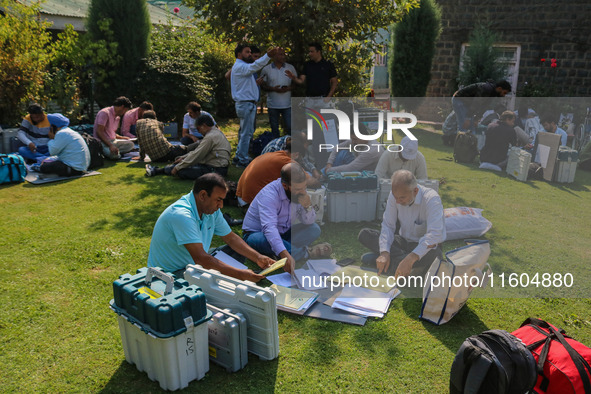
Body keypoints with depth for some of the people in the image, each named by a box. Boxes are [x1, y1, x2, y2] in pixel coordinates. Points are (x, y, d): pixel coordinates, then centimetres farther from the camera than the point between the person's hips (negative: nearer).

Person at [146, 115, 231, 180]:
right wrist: (183, 157, 16)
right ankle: (157, 170, 20)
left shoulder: (210, 137, -18)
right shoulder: (216, 131, 16)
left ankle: (157, 171, 5)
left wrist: (177, 168, -9)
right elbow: (197, 151, 21)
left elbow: (196, 155, -16)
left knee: (181, 171, -15)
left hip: (216, 169, -10)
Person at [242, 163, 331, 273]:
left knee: (314, 229, -11)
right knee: (265, 240, -41)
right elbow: (269, 228, -44)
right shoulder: (269, 195, -31)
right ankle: (306, 252, -22)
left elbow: (308, 222, -5)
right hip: (256, 234, -6)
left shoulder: (300, 192, -9)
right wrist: (285, 255, -56)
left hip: (282, 233, 6)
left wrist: (308, 206, -28)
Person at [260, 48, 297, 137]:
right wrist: (273, 89, -16)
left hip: (287, 104, 1)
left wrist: (288, 88, -12)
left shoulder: (290, 68, 6)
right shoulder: (266, 69, 1)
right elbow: (263, 86, 3)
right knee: (274, 129, 8)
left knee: (290, 127, -2)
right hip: (273, 105, 0)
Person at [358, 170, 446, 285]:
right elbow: (388, 226, -11)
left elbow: (435, 234, -38)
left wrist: (410, 259, -47)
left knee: (434, 254, -42)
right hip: (404, 241, 4)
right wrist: (385, 252, -28)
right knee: (364, 234, -13)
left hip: (425, 245, -4)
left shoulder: (431, 199, -27)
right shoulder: (395, 195, -13)